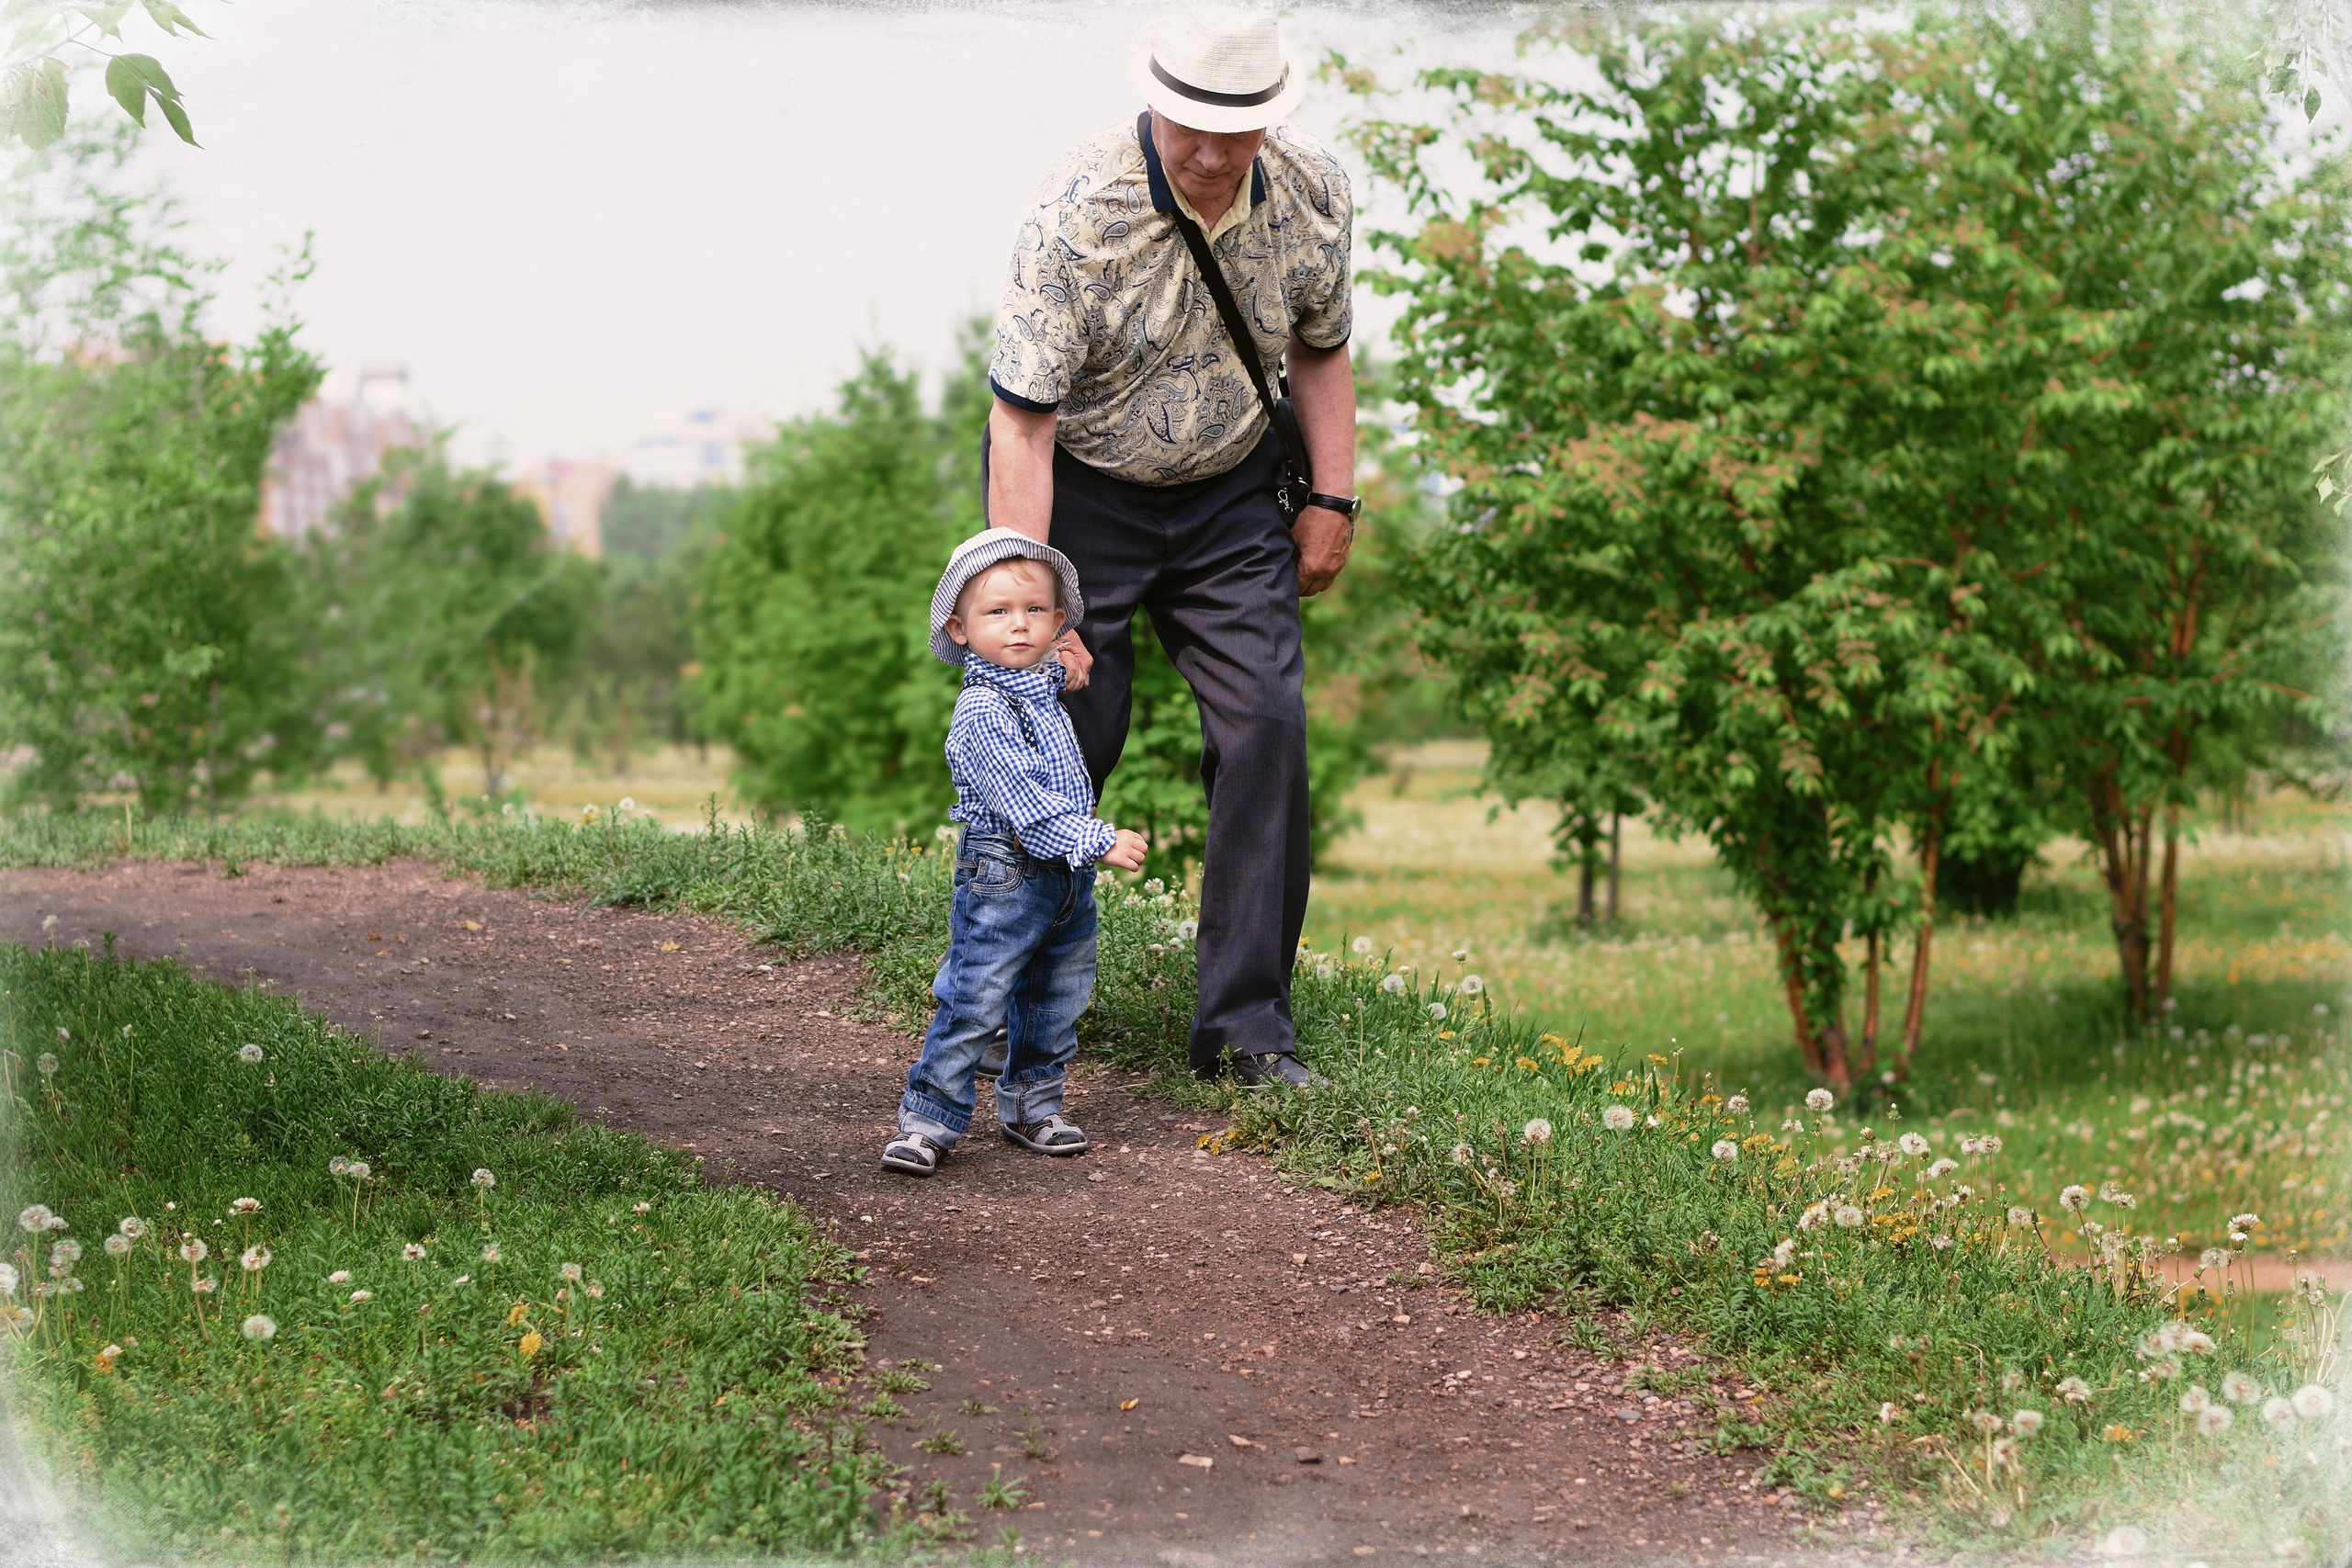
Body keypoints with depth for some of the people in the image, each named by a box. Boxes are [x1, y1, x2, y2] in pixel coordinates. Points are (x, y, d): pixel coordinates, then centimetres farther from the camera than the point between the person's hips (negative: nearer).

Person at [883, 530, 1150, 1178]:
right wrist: (1096, 841, -26)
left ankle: (1031, 1103, 30)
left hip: (1066, 877, 9)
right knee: (974, 1001, -7)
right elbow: (1020, 798, -24)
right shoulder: (982, 711, -18)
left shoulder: (1043, 687, 10)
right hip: (1005, 875, -9)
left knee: (1055, 1000, 16)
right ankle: (929, 1119, 0)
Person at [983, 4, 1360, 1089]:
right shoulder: (1077, 217, -26)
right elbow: (1021, 422, -26)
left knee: (1268, 726, -9)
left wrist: (1333, 498, 2)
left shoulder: (1314, 196, -11)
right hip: (1079, 484, -3)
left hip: (1230, 490, 4)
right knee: (1066, 733, -7)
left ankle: (1247, 1023, -1)